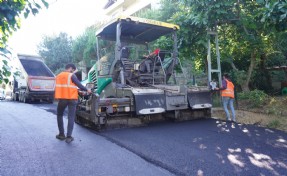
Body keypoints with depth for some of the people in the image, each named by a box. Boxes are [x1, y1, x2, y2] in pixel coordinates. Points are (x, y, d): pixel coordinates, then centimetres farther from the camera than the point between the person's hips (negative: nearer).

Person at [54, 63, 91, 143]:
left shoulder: (58, 76, 14)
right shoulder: (71, 75, -3)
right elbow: (79, 84, -9)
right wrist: (86, 90, 7)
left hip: (62, 99, 4)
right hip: (72, 99, -4)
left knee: (59, 115, 21)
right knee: (71, 117, 0)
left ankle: (61, 134, 22)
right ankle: (69, 136, -4)